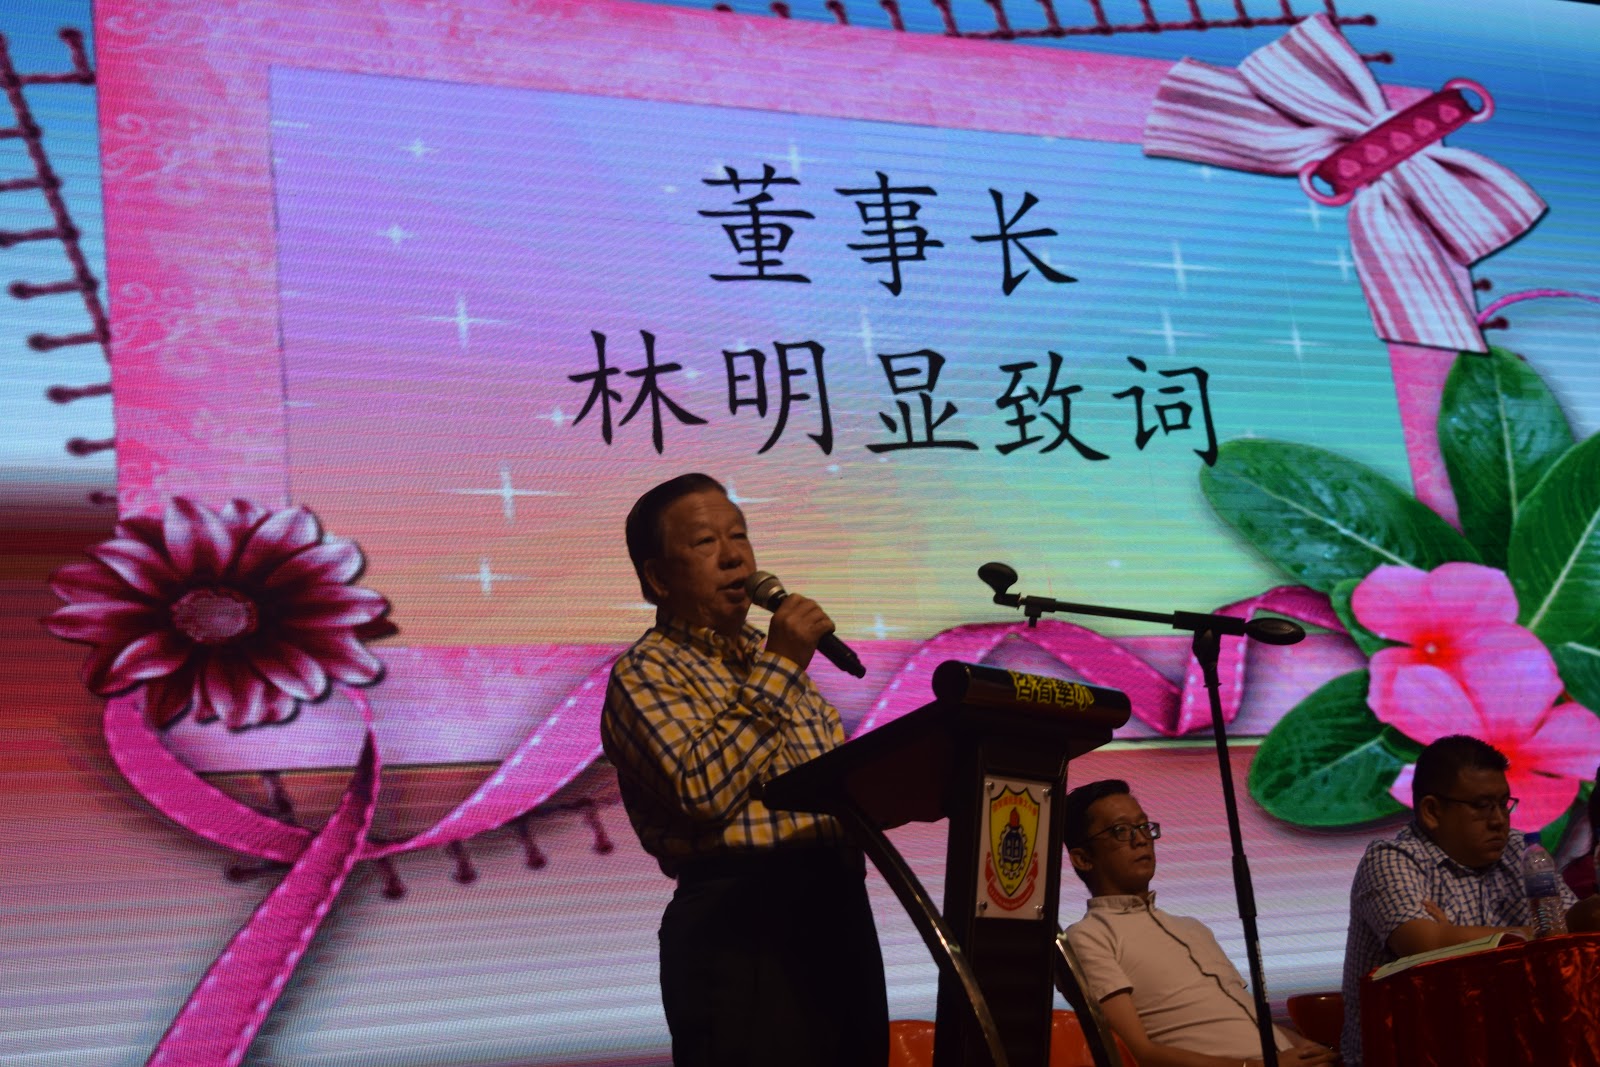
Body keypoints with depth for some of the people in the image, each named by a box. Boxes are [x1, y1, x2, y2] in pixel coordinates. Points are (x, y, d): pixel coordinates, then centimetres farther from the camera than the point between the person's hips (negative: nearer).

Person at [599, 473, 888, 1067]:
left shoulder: (769, 653, 20)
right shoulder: (645, 673, -4)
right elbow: (702, 789, -21)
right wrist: (776, 672, -16)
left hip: (841, 906, 8)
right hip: (743, 920, -8)